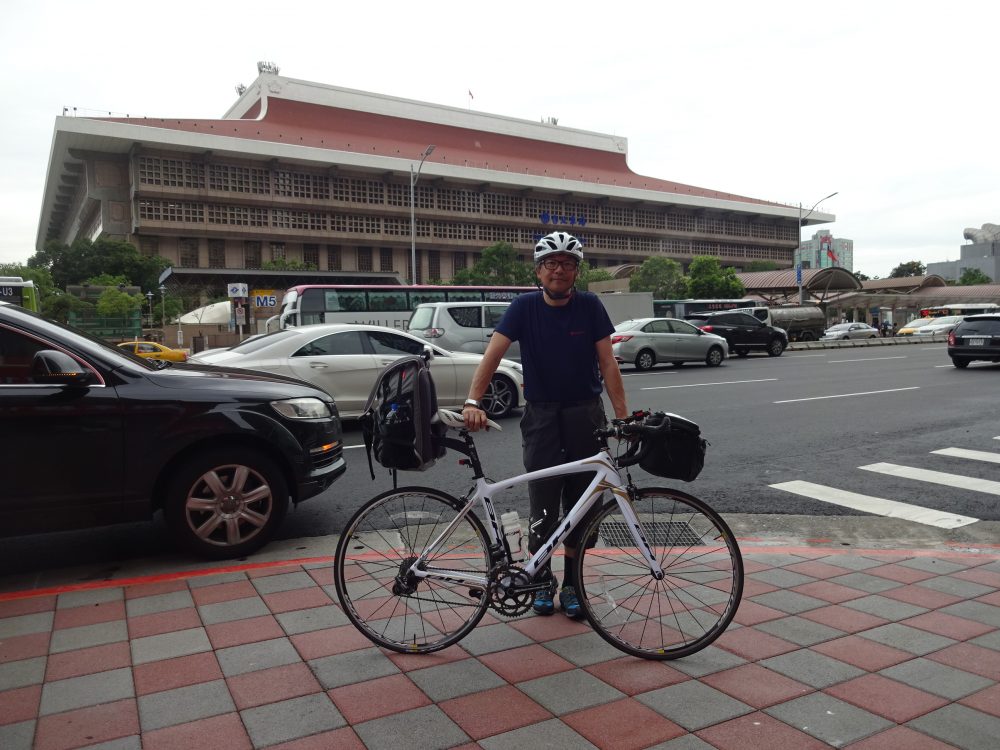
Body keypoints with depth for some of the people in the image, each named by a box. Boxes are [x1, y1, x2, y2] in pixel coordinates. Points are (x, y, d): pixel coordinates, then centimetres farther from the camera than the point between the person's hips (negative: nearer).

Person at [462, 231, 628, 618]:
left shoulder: (590, 306, -4)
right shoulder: (525, 307, -6)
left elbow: (607, 362, -6)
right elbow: (493, 353, -15)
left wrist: (622, 414, -15)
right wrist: (473, 401, -29)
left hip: (585, 414, 1)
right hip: (541, 415, -1)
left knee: (580, 504, 8)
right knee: (542, 507, 1)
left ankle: (571, 583, 23)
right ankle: (542, 581, 22)